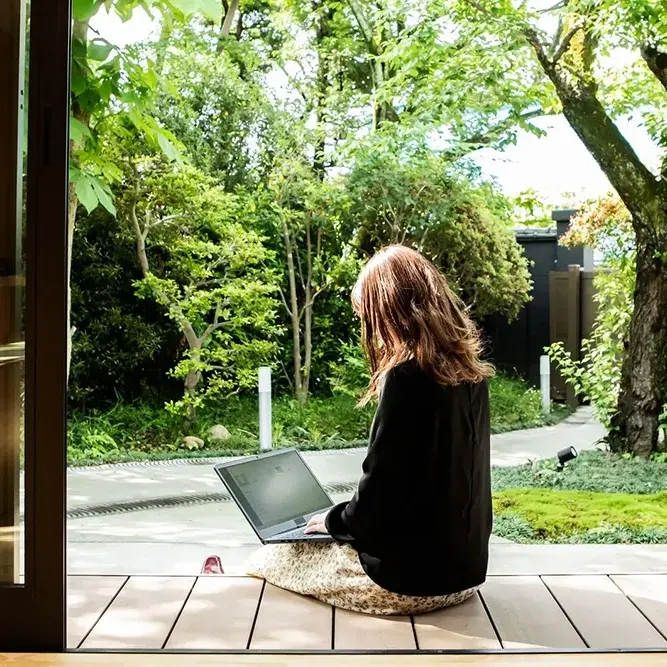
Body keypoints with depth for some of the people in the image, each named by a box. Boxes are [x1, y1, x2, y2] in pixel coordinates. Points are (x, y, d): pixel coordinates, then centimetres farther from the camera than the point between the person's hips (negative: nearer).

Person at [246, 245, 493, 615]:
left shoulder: (408, 376, -22)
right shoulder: (469, 369, 3)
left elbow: (379, 495, -20)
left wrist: (333, 521, 1)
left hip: (412, 579, -8)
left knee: (268, 560, 9)